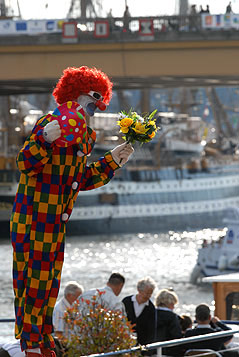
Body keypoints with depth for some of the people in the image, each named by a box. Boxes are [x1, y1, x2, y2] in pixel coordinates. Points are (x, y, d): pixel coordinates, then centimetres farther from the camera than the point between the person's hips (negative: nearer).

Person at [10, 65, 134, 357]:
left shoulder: (85, 134, 15)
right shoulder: (51, 122, -12)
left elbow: (82, 180, 22)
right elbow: (25, 163, -20)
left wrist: (112, 161, 19)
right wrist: (46, 139, -36)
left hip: (57, 223, 9)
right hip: (34, 218, -9)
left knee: (49, 286, 13)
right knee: (33, 281, -5)